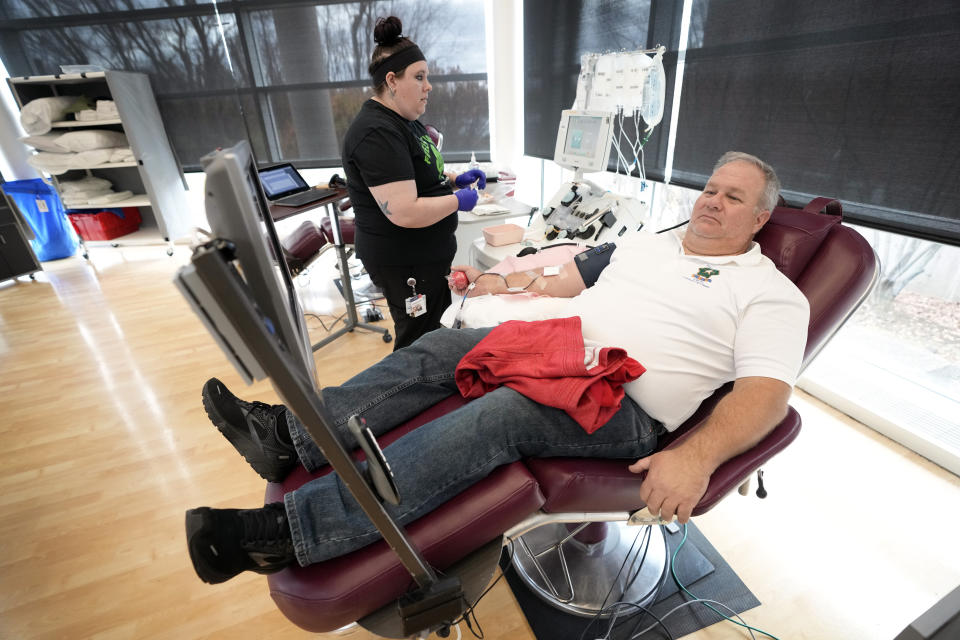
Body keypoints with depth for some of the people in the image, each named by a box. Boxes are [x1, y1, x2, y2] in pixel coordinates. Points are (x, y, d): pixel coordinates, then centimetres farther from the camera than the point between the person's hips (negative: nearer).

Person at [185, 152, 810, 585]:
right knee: (441, 347, -12)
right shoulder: (648, 240, 22)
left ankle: (283, 534, -30)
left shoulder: (770, 293, 4)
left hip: (629, 406, -6)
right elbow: (566, 277, 25)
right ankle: (290, 434, -10)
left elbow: (767, 390, -9)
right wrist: (499, 281, 19)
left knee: (499, 415, -32)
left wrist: (696, 457, -26)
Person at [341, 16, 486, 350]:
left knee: (439, 329, 22)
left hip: (427, 254, 10)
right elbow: (405, 213, -29)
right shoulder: (377, 134, -22)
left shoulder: (404, 121, 11)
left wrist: (454, 179, 7)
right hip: (405, 264, -10)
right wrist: (458, 200, -16)